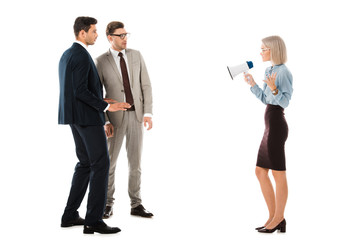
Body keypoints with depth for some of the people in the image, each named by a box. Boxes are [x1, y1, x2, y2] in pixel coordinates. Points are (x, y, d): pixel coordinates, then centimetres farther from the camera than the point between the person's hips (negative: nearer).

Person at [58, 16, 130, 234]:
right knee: (101, 163, -9)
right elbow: (80, 91, -23)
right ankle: (94, 220, -10)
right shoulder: (81, 56, -16)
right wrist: (106, 107, -19)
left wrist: (99, 101, 18)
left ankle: (70, 215, 17)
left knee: (85, 164, 15)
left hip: (77, 117, 11)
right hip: (87, 117, -10)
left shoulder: (67, 55, 16)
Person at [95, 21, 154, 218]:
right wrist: (104, 122, -13)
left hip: (136, 115, 2)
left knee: (135, 161, 5)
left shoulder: (136, 55, 5)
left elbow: (146, 85, 4)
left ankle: (136, 205, 13)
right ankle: (108, 205, 17)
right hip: (115, 116, -2)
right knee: (109, 162, 3)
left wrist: (148, 113, -6)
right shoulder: (101, 62, -4)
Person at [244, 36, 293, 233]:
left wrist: (273, 88, -32)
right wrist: (252, 84, 14)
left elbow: (285, 101, -17)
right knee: (260, 172, 11)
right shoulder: (270, 70, 16)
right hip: (271, 126, 10)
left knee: (278, 173, -1)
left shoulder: (284, 72, -12)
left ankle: (278, 218, 9)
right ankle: (274, 217, 17)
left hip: (276, 125, -10)